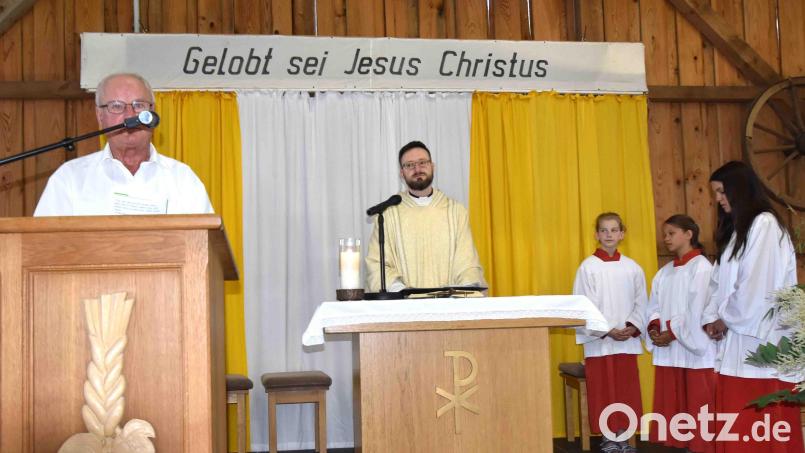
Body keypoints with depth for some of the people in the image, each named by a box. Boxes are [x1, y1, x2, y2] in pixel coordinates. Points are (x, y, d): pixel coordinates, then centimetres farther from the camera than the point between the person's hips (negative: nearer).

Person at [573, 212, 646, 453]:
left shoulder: (632, 267, 6)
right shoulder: (588, 267, -4)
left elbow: (641, 303, 8)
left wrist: (633, 327, -10)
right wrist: (607, 331, -15)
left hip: (627, 342, 3)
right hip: (599, 342, -3)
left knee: (627, 392, 7)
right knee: (603, 392, 1)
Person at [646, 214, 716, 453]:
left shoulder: (701, 266, -6)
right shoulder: (665, 272, 16)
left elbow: (697, 308, -14)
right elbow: (655, 305, 13)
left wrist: (672, 332, -15)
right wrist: (655, 328, -6)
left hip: (694, 347, -7)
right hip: (667, 348, 7)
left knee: (698, 404, -2)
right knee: (672, 404, 8)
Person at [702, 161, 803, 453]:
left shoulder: (765, 224, -5)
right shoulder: (734, 230, 22)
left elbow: (759, 284, -13)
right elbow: (719, 282, 17)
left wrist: (726, 318, -4)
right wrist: (711, 318, 3)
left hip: (760, 341, -8)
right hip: (735, 343, 8)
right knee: (739, 429, 3)